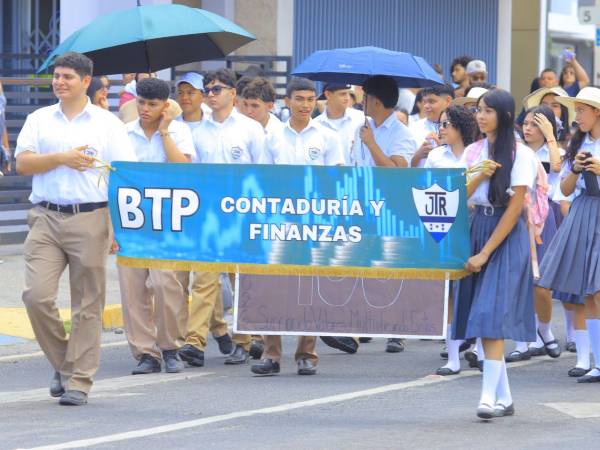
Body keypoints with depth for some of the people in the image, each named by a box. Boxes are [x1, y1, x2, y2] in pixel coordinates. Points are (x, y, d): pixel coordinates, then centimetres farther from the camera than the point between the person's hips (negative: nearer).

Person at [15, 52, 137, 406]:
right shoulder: (39, 120, 13)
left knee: (88, 304, -1)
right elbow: (23, 163, 2)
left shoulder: (107, 124, 6)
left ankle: (78, 380, 5)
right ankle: (62, 363, 10)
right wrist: (62, 158, -11)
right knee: (37, 294, -10)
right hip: (46, 218, 2)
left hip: (90, 219, -2)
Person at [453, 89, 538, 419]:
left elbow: (515, 208, -11)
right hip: (477, 228, 6)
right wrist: (480, 177, -14)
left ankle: (489, 396, -20)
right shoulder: (473, 152, 10)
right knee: (481, 316, 3)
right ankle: (504, 397, 9)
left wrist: (486, 252, -13)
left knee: (493, 315, -16)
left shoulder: (520, 155, -7)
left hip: (506, 235, -6)